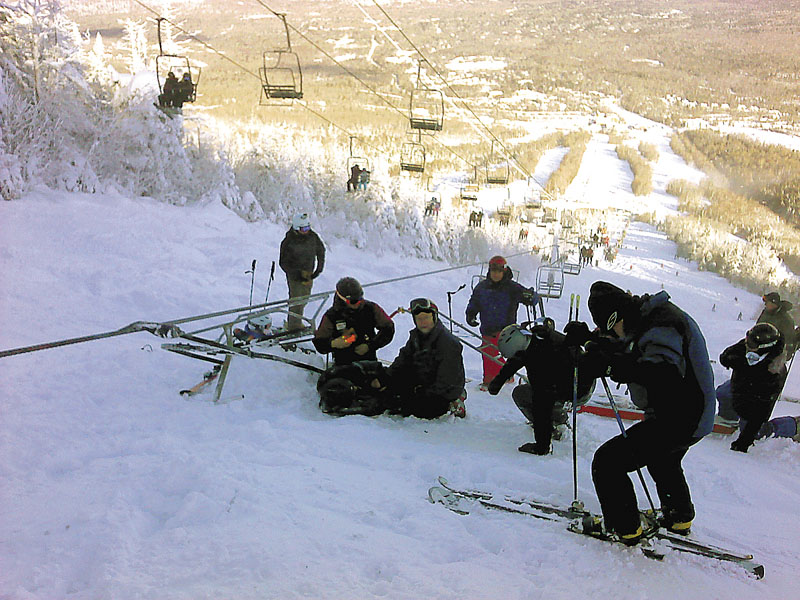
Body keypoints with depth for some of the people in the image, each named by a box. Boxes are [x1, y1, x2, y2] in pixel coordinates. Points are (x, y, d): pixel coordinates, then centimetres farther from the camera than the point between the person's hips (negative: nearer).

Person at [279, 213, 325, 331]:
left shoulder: (313, 236, -7)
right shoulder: (289, 241, -19)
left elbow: (321, 251, 10)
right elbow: (283, 263, -13)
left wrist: (319, 268, 2)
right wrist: (297, 274, -22)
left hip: (309, 274, 5)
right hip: (295, 275, -5)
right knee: (296, 300, -4)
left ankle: (297, 321, 37)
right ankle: (293, 326, 11)